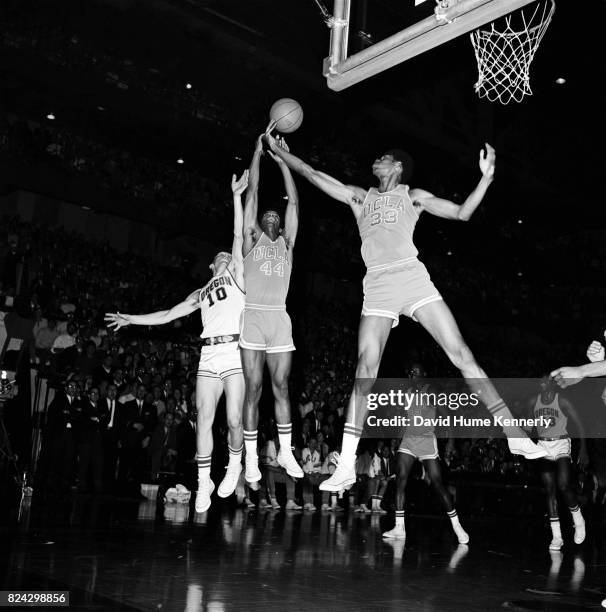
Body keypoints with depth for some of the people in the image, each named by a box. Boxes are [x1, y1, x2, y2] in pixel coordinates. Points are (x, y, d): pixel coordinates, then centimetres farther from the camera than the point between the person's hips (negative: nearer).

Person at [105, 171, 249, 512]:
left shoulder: (237, 276, 14)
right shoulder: (201, 293, 26)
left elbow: (239, 235, 4)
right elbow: (169, 315, 29)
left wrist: (237, 196, 0)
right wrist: (131, 319, 28)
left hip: (235, 351, -4)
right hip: (209, 356, 4)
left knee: (234, 419, -9)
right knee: (204, 419, -4)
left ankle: (235, 465, 17)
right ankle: (204, 483, 5)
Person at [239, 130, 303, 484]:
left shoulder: (286, 243, 17)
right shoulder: (252, 239, 12)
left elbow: (294, 201, 13)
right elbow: (253, 193, 10)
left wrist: (283, 160, 15)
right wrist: (258, 152, 11)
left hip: (280, 318, 2)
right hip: (253, 316, -2)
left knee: (281, 387, 3)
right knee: (253, 389, -1)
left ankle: (286, 452, 11)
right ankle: (252, 459, 3)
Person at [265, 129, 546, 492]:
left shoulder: (413, 196, 18)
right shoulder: (360, 197, 24)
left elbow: (462, 213, 11)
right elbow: (313, 175, 22)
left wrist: (487, 176, 1)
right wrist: (278, 150, 19)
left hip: (412, 277, -1)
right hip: (377, 286, 1)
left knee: (461, 353, -9)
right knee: (365, 371, -9)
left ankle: (514, 435, -6)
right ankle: (347, 465, -8)